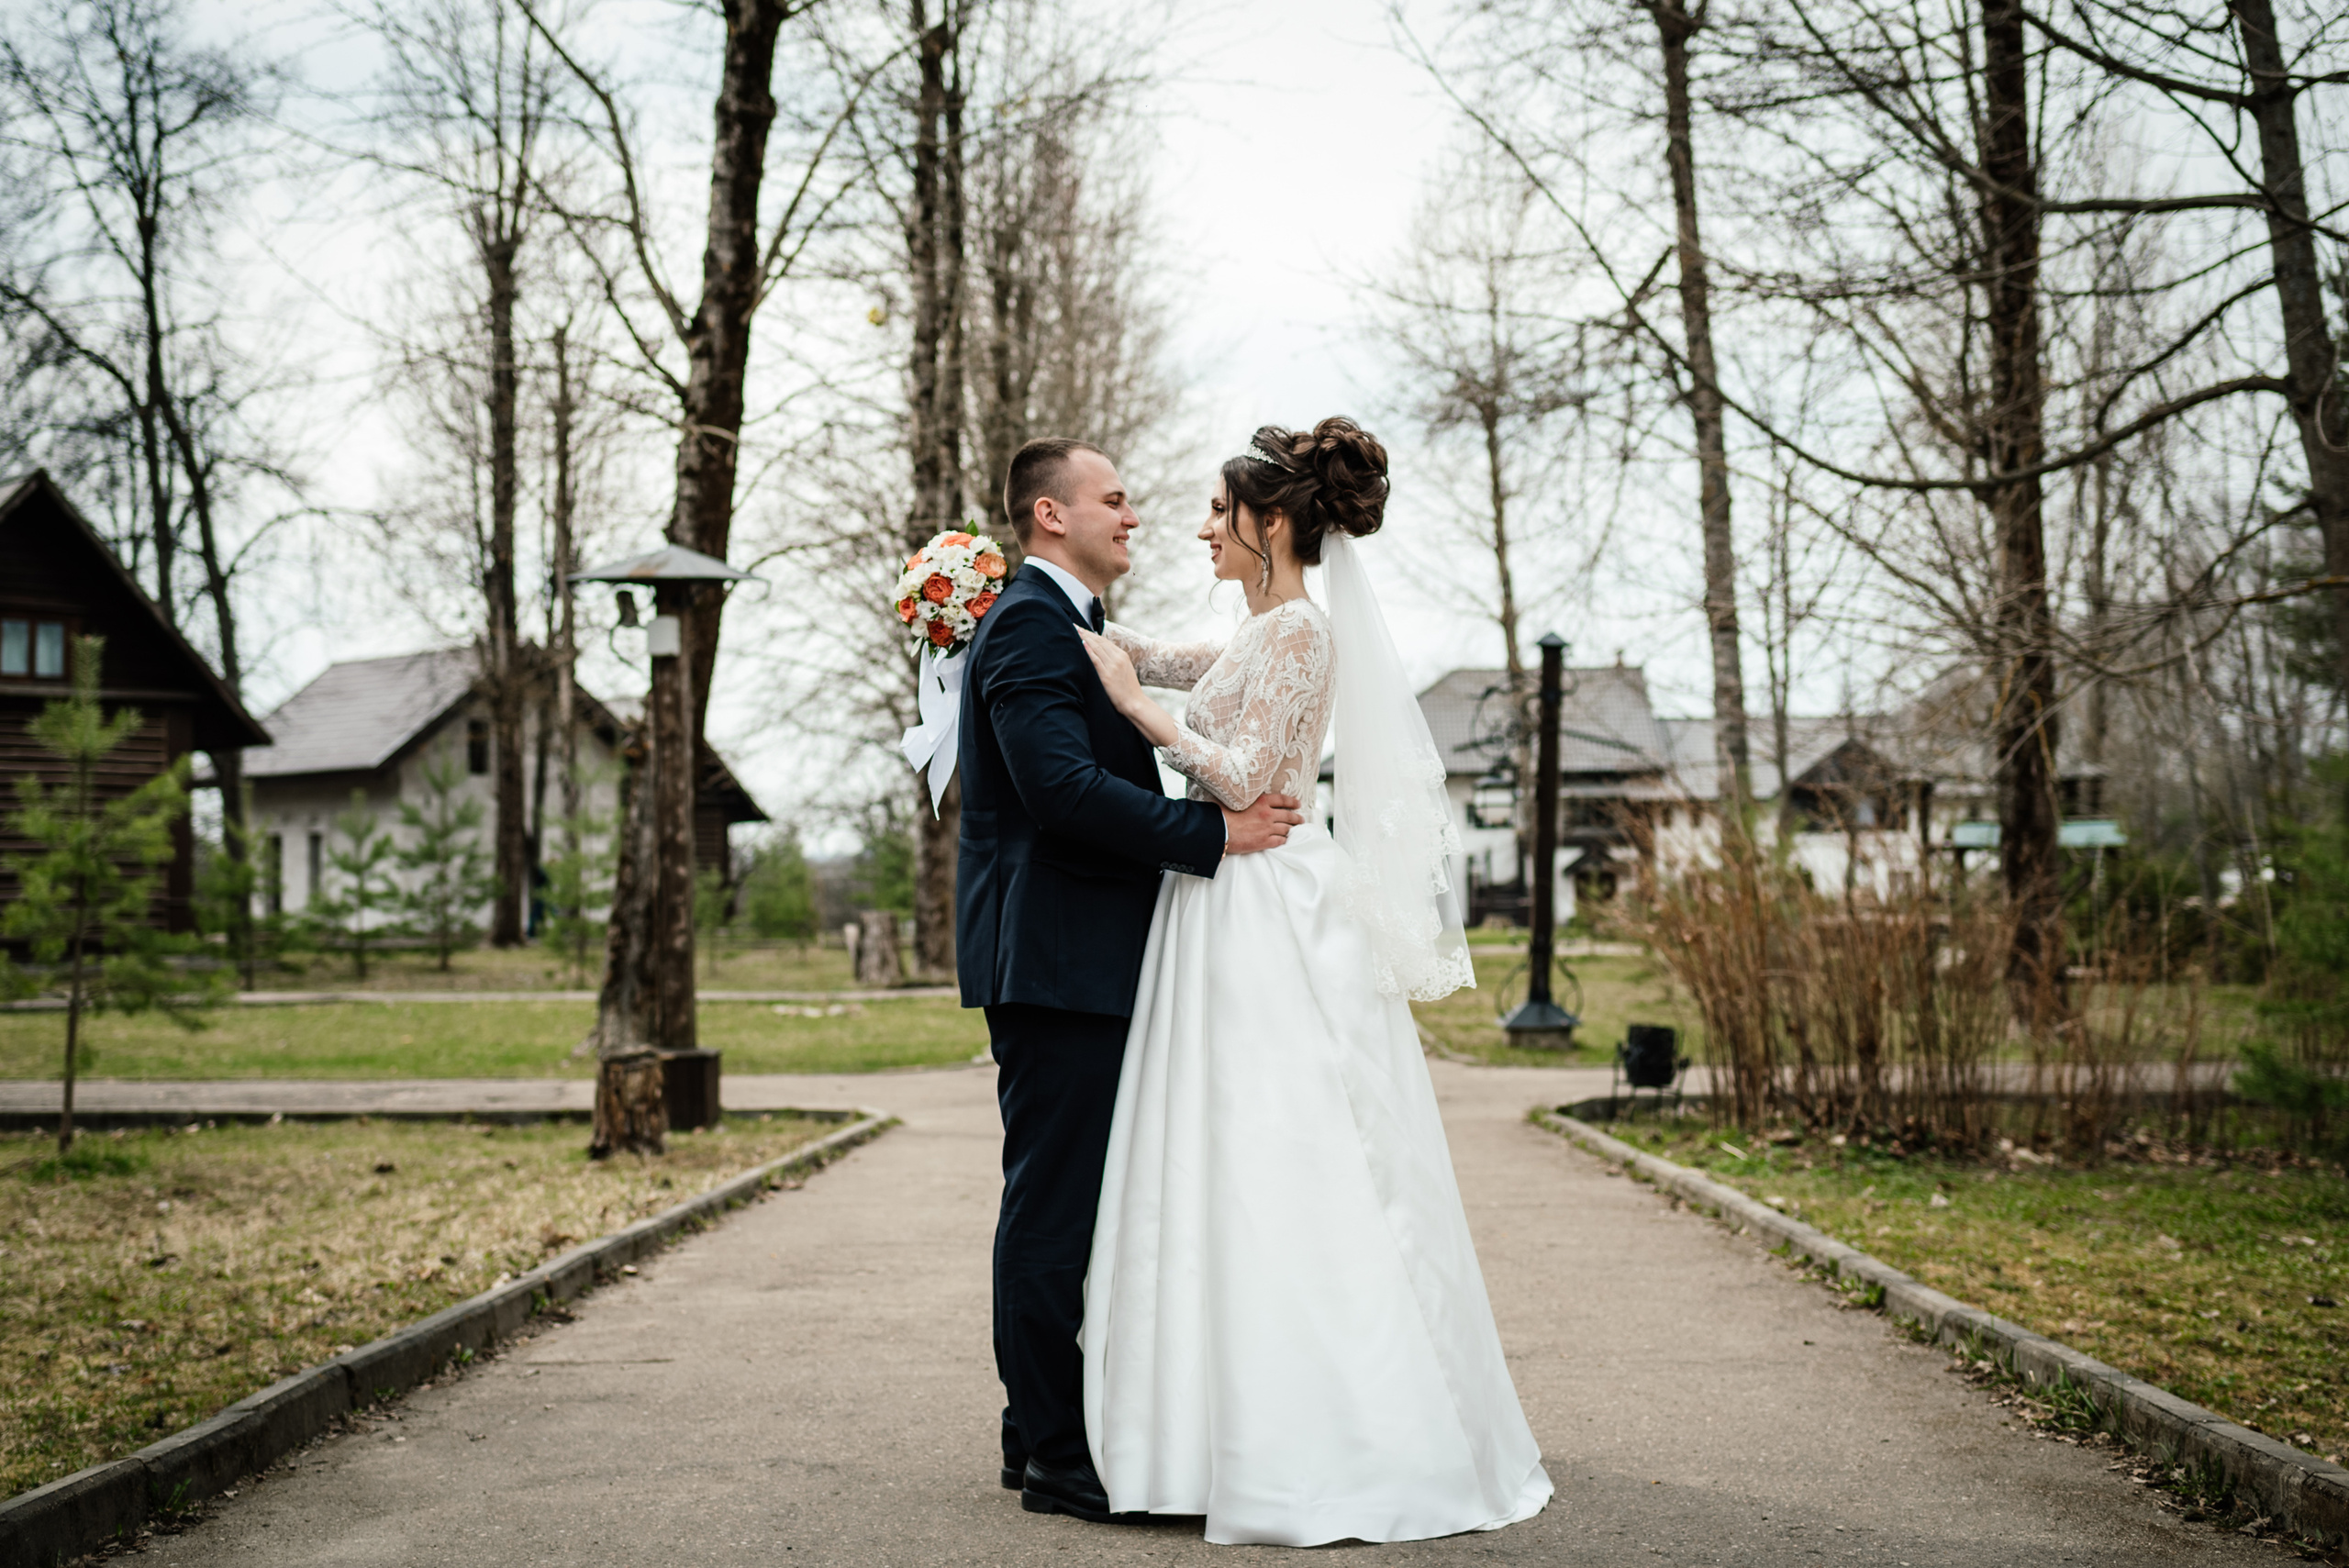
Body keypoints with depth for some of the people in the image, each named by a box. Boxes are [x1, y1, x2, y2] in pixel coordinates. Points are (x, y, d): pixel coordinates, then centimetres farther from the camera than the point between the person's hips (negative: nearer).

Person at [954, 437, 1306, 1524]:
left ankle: (1044, 1433, 23)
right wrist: (1214, 832, -21)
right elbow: (1062, 786, -24)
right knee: (1053, 1210, -5)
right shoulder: (1030, 625, -12)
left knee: (1062, 1207, 14)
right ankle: (1055, 1455, 1)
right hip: (1054, 961, -11)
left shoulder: (1059, 625, 22)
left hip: (1075, 964, 11)